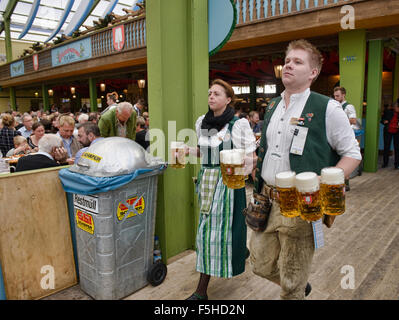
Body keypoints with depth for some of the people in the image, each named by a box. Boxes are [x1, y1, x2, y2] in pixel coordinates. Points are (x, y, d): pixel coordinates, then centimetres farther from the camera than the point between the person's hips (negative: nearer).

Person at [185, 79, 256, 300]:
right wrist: (188, 150, 4)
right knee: (206, 226, 11)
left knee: (221, 226, -2)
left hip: (228, 182, -6)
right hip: (206, 180, 6)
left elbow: (250, 158, -8)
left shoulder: (238, 124, -9)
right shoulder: (202, 122, 9)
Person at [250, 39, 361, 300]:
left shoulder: (327, 108, -8)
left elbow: (353, 153, -5)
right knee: (262, 265, 18)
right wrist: (256, 165, 6)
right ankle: (302, 285, 46)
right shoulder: (273, 106, 12)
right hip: (266, 200, 6)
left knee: (291, 283, 7)